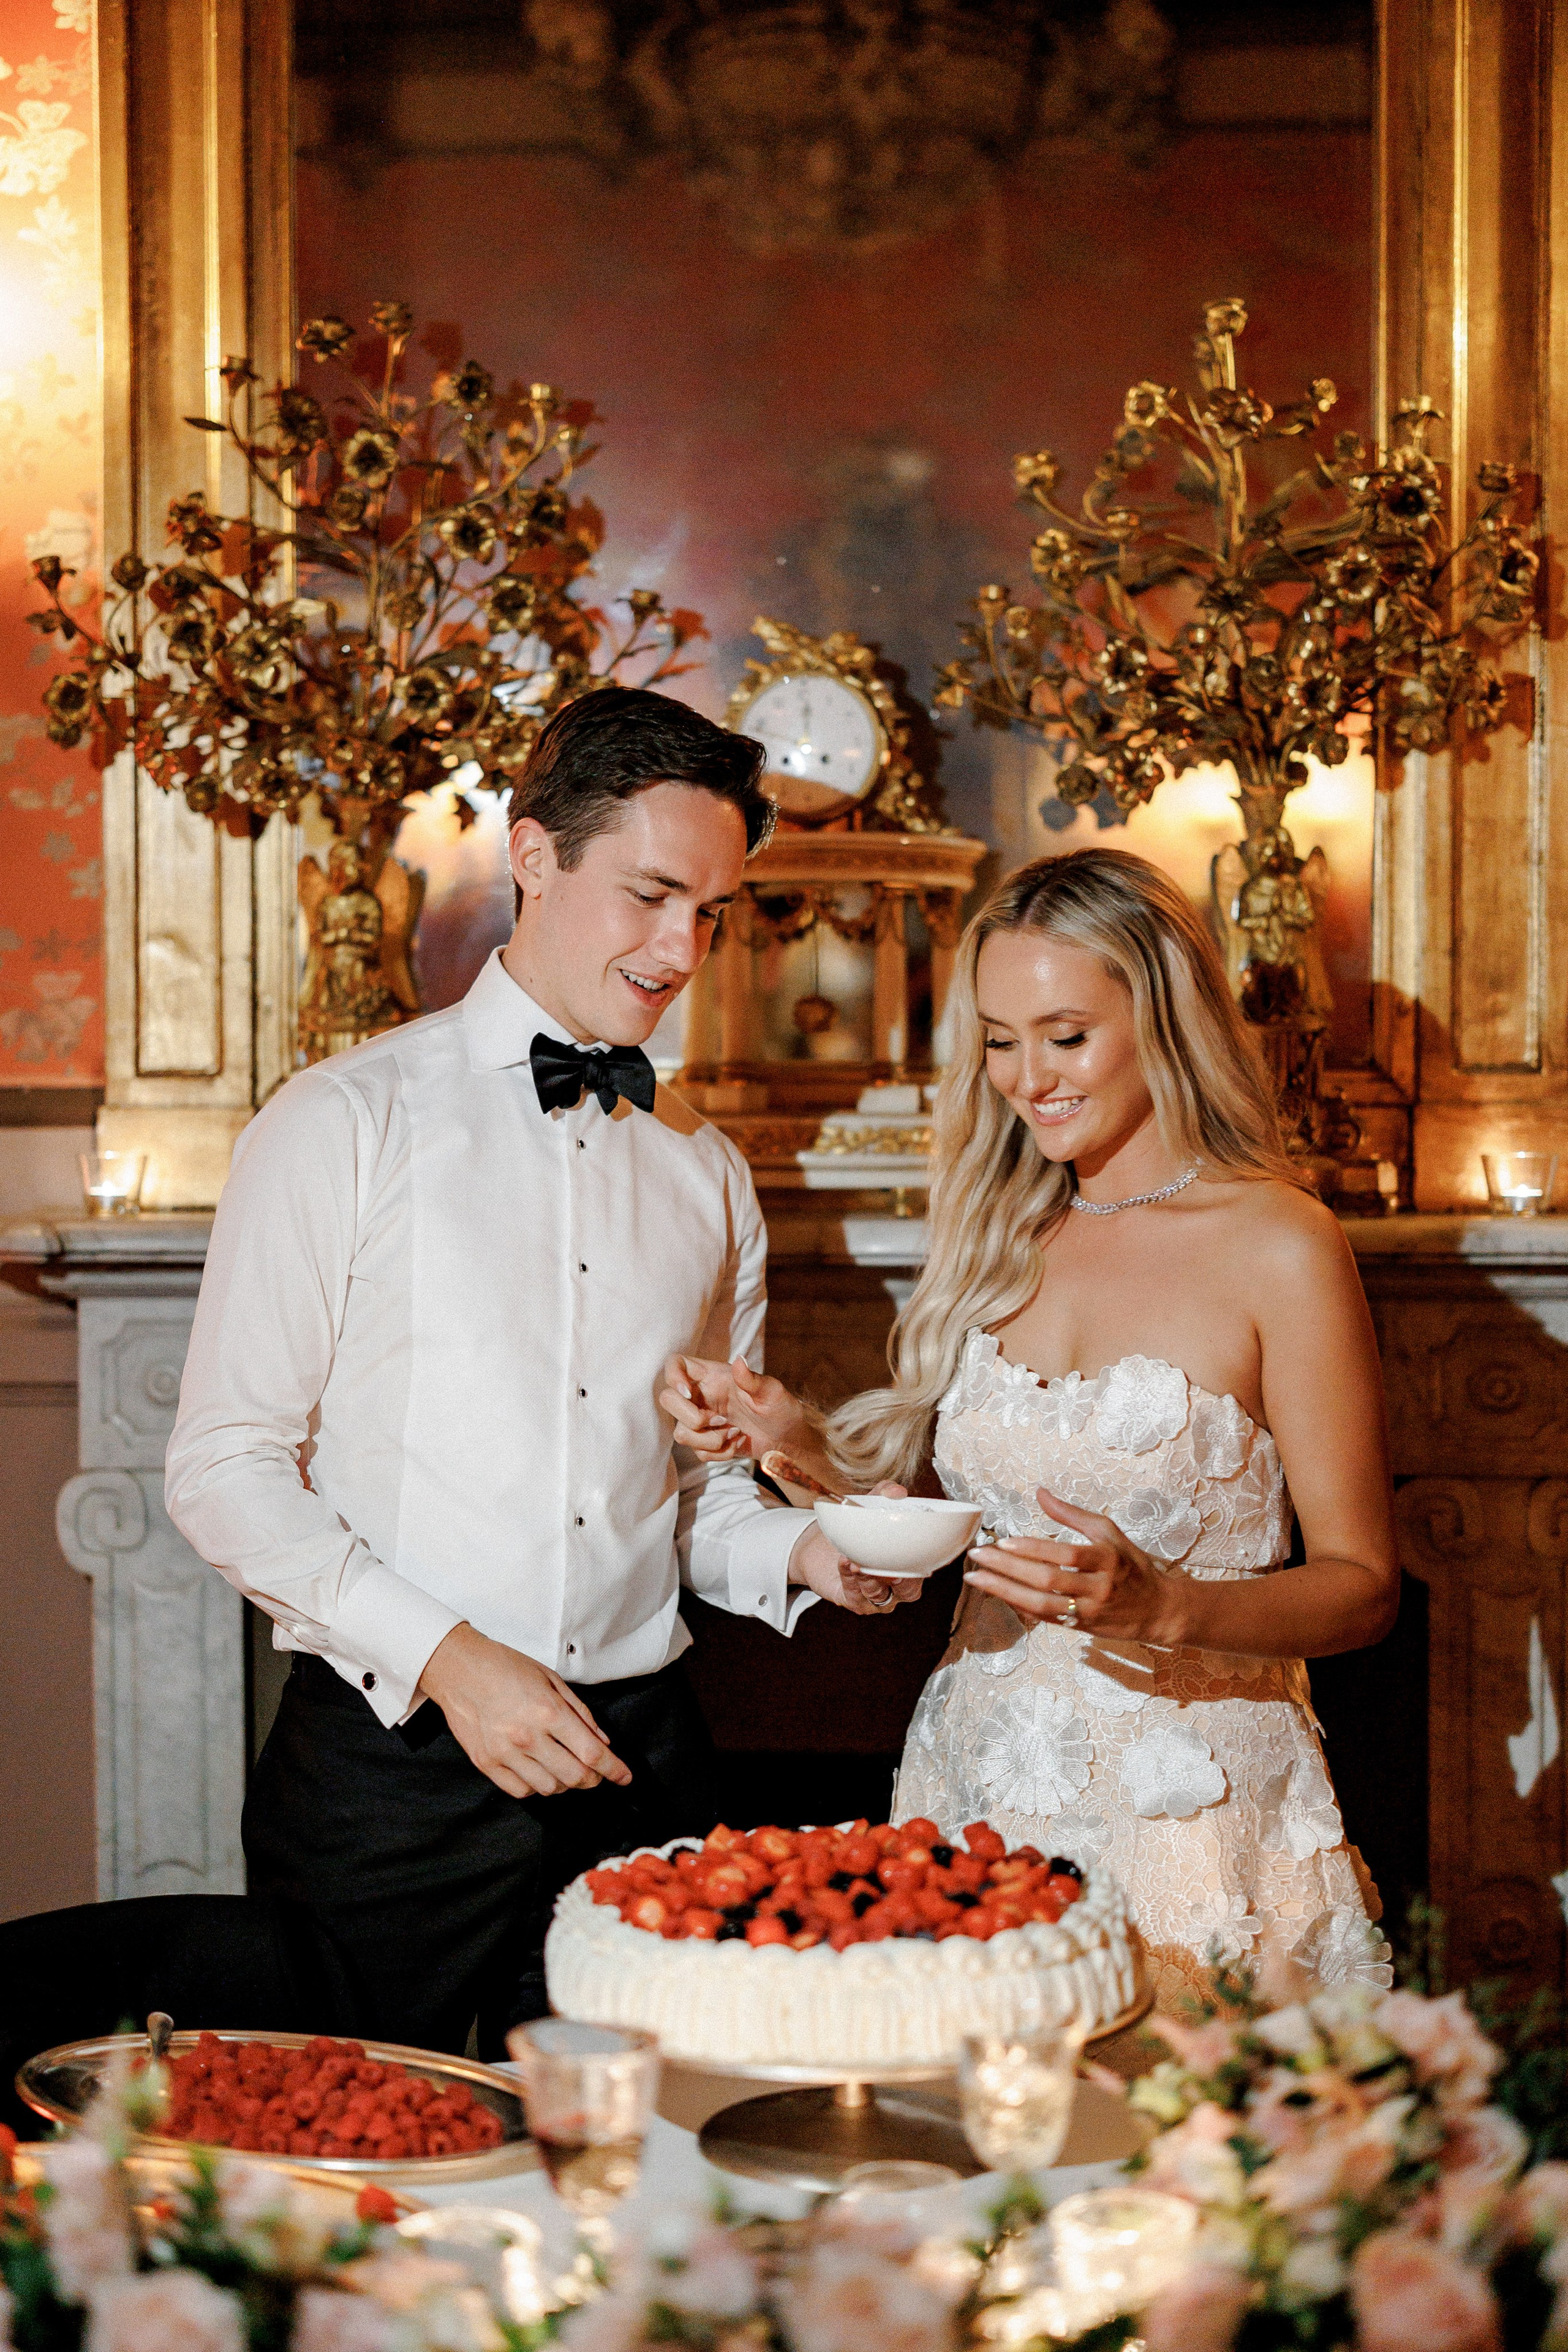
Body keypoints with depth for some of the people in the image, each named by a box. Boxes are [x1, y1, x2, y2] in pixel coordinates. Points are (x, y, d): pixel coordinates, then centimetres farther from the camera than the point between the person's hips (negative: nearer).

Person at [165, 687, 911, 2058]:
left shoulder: (706, 1171, 12)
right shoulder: (347, 1123, -3)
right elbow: (225, 1471, -6)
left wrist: (798, 1555, -2)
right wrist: (444, 1655, -15)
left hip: (638, 1767, 4)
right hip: (388, 1765, -4)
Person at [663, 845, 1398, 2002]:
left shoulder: (1279, 1246, -9)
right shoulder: (1005, 1237, 8)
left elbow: (1364, 1585, -8)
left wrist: (1162, 1609, -23)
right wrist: (792, 1432, -3)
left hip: (1191, 1809, -4)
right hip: (981, 1784, 5)